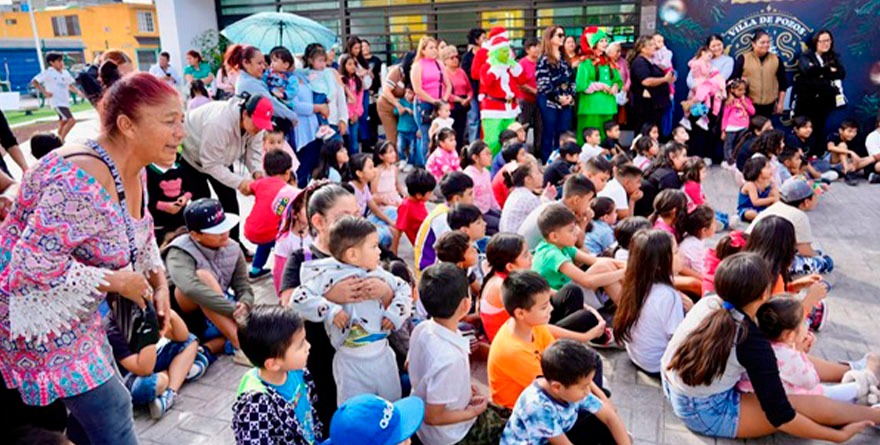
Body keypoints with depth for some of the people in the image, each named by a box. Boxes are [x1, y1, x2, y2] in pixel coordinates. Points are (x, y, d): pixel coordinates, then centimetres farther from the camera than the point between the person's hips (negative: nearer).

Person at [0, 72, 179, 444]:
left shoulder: (133, 170, -5)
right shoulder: (82, 183, -34)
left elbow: (138, 232, 11)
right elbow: (33, 267, -33)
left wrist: (159, 283, 0)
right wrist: (117, 281, -24)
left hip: (75, 312, 9)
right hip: (38, 312, -9)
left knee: (93, 412, 21)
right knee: (110, 410, -3)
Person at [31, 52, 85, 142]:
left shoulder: (65, 72, 9)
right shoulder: (48, 73, -10)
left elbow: (70, 85, 20)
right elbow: (34, 81, -10)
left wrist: (78, 92, 2)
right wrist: (44, 92, -15)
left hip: (65, 102, 8)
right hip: (57, 102, -8)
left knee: (63, 122, 16)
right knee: (71, 120, -19)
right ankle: (60, 140, -11)